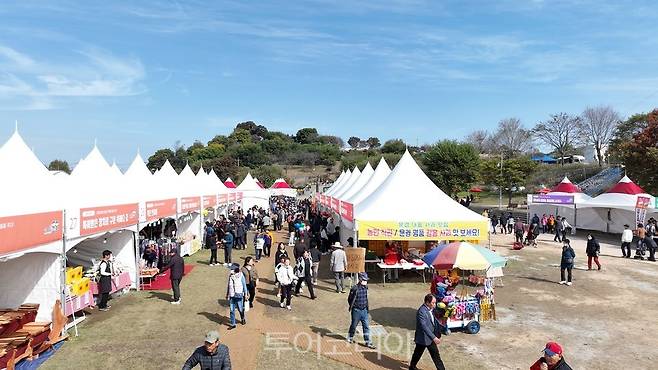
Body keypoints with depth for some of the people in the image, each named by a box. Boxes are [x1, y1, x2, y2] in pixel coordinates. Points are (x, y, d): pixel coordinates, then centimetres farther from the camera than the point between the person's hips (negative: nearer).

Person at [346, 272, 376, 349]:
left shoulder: (365, 288, 1)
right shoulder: (355, 288, -19)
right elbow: (349, 299, -11)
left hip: (364, 310, 5)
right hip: (356, 310, -5)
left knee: (366, 326, 5)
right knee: (354, 325, 14)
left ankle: (368, 342, 12)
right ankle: (350, 337, 38)